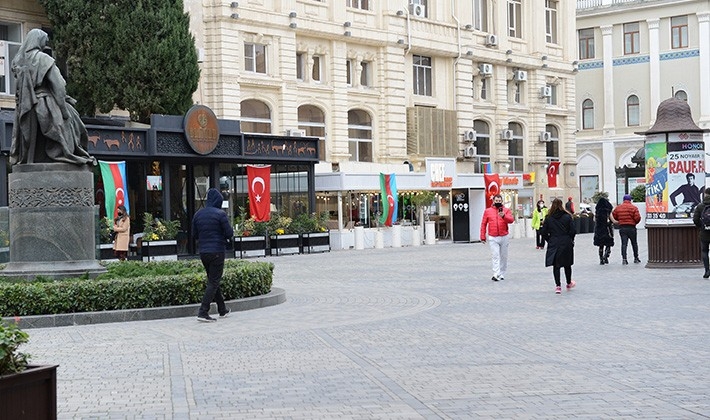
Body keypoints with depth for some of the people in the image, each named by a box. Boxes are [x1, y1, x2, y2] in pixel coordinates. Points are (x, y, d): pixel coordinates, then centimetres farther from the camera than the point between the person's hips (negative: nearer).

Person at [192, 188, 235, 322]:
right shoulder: (220, 214, -11)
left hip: (203, 251, 6)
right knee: (214, 282, -2)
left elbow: (195, 234, 12)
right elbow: (229, 233, -11)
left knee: (213, 280, 18)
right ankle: (203, 312, -11)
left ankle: (222, 309, 28)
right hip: (217, 251, -6)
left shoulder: (198, 214, 7)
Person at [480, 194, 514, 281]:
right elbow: (483, 224, 7)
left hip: (504, 237, 1)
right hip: (493, 238, -1)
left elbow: (511, 220, -11)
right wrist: (483, 237, 3)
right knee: (495, 256, -10)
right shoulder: (487, 211, 6)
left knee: (504, 256, 8)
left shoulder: (506, 210, 5)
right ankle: (496, 274, -16)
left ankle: (502, 274, 19)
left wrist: (503, 216, -30)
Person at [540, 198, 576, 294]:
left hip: (553, 244, 0)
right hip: (566, 243, 0)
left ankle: (558, 286, -2)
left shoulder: (548, 218, -3)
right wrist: (570, 240, 12)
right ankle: (569, 283, 30)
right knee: (567, 264, 16)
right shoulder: (567, 217, -5)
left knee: (556, 265, 4)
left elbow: (544, 233, -2)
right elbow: (573, 231, -5)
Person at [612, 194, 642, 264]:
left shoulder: (618, 207, 4)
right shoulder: (633, 208, -6)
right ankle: (636, 258, 21)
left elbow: (614, 216, 9)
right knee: (634, 243, 13)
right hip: (631, 227, -2)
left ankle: (624, 259, -12)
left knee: (624, 243, -1)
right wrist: (634, 223, 8)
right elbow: (638, 218, -12)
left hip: (622, 227, 2)